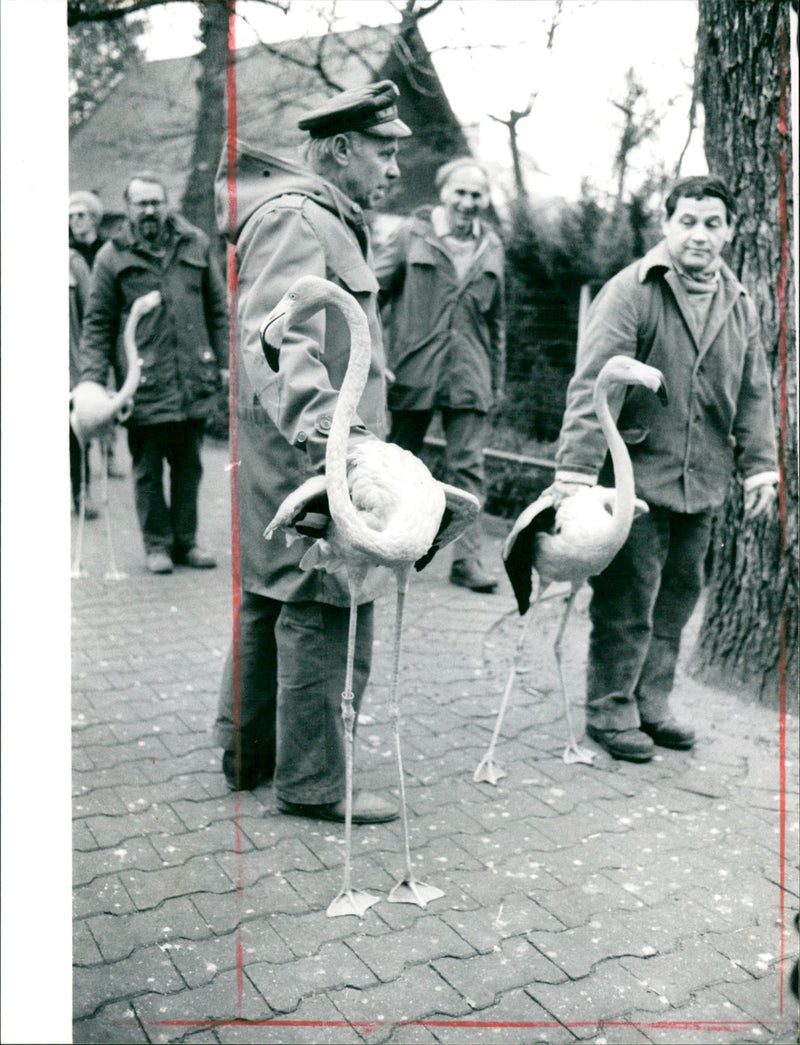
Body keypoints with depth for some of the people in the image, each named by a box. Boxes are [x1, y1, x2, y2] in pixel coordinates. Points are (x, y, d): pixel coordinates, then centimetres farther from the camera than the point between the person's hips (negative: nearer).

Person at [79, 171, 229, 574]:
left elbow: (218, 308, 14)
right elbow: (97, 323, 4)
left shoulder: (195, 244, 9)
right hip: (144, 386, -2)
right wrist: (92, 378, -5)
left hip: (194, 382, 2)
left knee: (189, 465, 10)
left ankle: (185, 541, 23)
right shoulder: (112, 257, 2)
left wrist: (224, 361, 9)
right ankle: (157, 544, 18)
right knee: (148, 468, 5)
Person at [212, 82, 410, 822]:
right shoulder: (295, 220, -14)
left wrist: (348, 432, 30)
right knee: (326, 616, -4)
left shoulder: (329, 222, 21)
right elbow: (279, 342, -29)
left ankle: (247, 752, 31)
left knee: (270, 599, 17)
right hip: (307, 461, -11)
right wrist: (327, 430, -43)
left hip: (293, 457, 11)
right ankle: (313, 784, 8)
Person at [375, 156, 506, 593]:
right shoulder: (412, 233, 0)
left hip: (469, 377, 3)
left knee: (468, 468, -1)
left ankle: (467, 559, 4)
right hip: (413, 372, -2)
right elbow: (374, 291, 0)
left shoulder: (491, 246, 12)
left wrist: (498, 379, 17)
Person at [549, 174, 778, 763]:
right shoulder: (631, 292, -9)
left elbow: (755, 394, 18)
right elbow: (593, 384, -16)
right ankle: (611, 712, 16)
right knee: (627, 600, -1)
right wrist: (576, 468, -23)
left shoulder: (739, 304, 11)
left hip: (701, 483, 6)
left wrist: (760, 466, 12)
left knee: (678, 596, 14)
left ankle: (651, 704, 30)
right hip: (636, 476, -6)